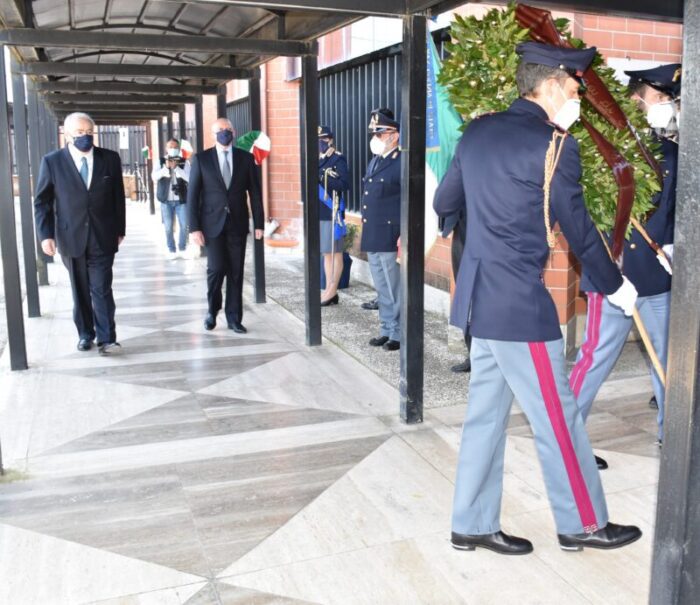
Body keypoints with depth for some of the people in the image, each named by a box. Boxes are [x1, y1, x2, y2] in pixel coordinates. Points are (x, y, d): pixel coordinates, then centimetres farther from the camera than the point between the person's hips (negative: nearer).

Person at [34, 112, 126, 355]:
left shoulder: (110, 159, 1)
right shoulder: (52, 161, -1)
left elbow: (118, 197, 6)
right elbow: (42, 202, 2)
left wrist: (120, 230, 5)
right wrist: (46, 235, -6)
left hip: (102, 237, 0)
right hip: (71, 237, 1)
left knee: (102, 289, -3)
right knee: (80, 290, 11)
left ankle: (106, 338, 1)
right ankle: (85, 334, 24)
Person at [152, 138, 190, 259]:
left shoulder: (184, 162, 2)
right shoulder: (161, 162, 4)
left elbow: (189, 178, -12)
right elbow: (154, 176, -9)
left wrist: (176, 167, -19)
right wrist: (166, 167, -20)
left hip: (181, 199, 0)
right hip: (166, 200, 0)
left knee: (184, 226, 2)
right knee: (168, 227, 4)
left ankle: (182, 248, 17)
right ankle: (171, 250, 14)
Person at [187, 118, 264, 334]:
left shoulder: (246, 158, 5)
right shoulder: (201, 159, 1)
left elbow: (255, 192, 6)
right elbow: (192, 195, -1)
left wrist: (259, 223, 1)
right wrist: (194, 227, -8)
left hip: (237, 223, 2)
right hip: (213, 223, -2)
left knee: (236, 272, 4)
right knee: (216, 268, -8)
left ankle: (234, 318, 14)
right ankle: (212, 310, 17)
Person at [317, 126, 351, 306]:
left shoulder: (338, 159, -6)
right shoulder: (317, 160, 15)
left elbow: (345, 184, -17)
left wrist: (322, 178, -22)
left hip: (332, 213, -7)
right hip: (319, 213, 8)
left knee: (335, 253, -1)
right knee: (326, 253, 12)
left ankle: (332, 292, 3)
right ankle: (329, 291, 18)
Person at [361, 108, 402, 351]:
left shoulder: (402, 163, -9)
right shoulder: (374, 162, 16)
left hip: (390, 239, -8)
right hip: (372, 239, 8)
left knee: (395, 291, 1)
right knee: (382, 290, 15)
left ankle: (399, 334, 12)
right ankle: (386, 330, 25)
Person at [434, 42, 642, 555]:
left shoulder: (478, 131, 9)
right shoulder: (553, 145, -11)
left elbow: (444, 202, 18)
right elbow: (578, 228, -5)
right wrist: (616, 286, 9)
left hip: (479, 296, 8)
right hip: (520, 303, -8)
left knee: (487, 410, 15)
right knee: (558, 416, 7)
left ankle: (474, 524, 25)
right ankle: (584, 524, 25)